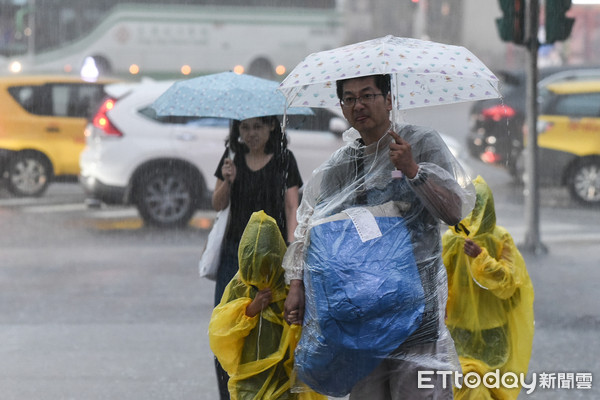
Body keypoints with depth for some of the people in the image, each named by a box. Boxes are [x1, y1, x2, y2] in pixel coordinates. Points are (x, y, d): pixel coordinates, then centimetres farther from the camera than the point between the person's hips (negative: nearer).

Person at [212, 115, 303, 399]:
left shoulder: (284, 160, 1)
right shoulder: (232, 157, 9)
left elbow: (291, 208, -1)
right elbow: (218, 205, 8)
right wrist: (227, 181, -12)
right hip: (235, 252, 3)